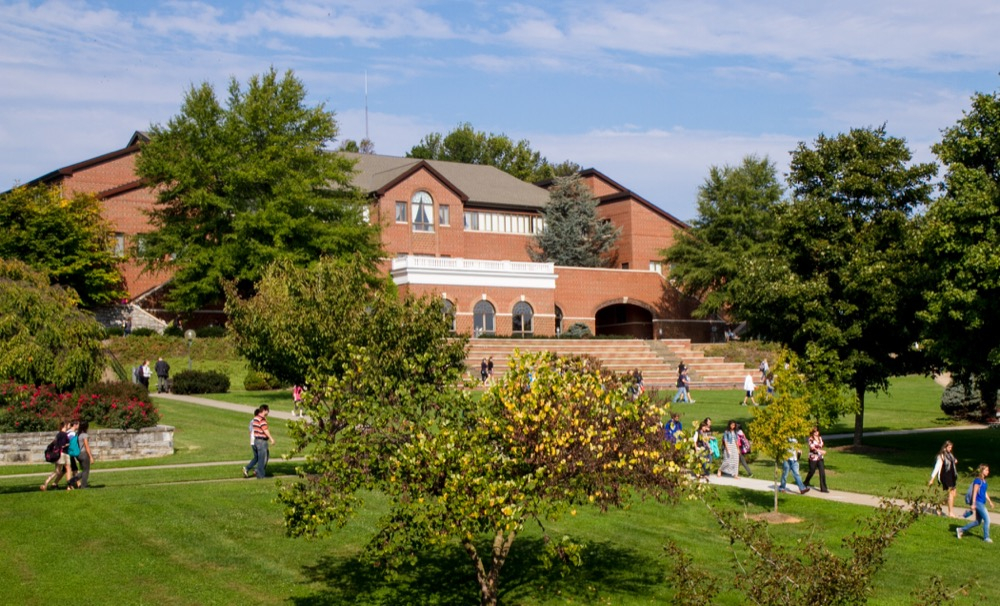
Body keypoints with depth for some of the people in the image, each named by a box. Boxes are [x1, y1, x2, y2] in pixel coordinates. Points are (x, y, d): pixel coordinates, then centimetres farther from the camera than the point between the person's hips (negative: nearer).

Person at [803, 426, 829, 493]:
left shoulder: (820, 438, 8)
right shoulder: (811, 439, -10)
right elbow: (812, 447, -23)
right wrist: (820, 451, -33)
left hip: (820, 458, 5)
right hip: (813, 458, -5)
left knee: (822, 472, -5)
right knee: (811, 472, 9)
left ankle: (823, 488, -3)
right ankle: (806, 484, 34)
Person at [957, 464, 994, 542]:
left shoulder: (984, 481, 13)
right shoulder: (978, 480, -13)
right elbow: (975, 492, -15)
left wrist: (990, 501, 22)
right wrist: (973, 504, -17)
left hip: (982, 503, 9)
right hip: (978, 502, -9)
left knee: (977, 522, 12)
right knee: (987, 519, -7)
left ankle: (961, 530, 20)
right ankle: (986, 537, 3)